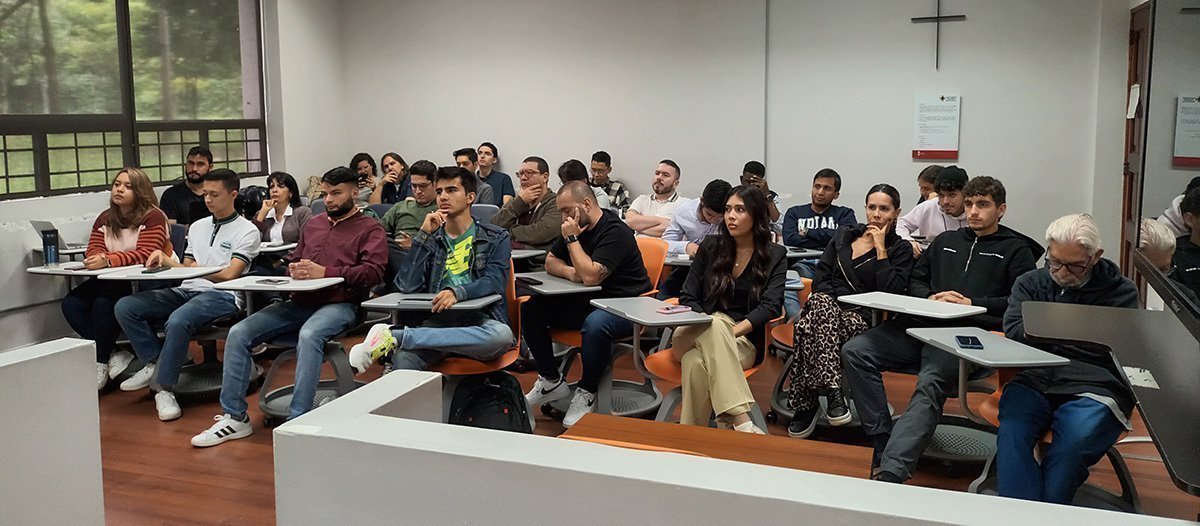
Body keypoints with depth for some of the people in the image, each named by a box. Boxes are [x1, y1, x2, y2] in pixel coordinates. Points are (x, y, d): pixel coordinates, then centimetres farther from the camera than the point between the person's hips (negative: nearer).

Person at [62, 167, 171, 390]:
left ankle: (101, 363, -13)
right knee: (71, 304, -14)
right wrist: (96, 258, -21)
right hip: (112, 281, 7)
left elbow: (145, 255, -20)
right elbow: (93, 251, 4)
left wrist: (108, 260, -30)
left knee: (104, 303, -30)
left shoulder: (153, 217, -10)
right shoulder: (105, 219, 13)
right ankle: (113, 356, -13)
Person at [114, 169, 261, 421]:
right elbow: (186, 268, 22)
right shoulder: (197, 227, 23)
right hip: (186, 291, 7)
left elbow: (229, 274, -9)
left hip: (221, 296, -7)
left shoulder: (247, 231, 1)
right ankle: (154, 363, -6)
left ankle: (165, 389, -24)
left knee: (178, 320, -37)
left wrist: (183, 266, -10)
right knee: (125, 307, -13)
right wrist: (166, 260, 0)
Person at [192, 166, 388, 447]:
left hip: (339, 304, -6)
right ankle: (234, 417, -5)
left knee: (308, 335, -39)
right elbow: (294, 262, 29)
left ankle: (297, 422, -33)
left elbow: (374, 271, -10)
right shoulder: (314, 224, 25)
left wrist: (325, 272, -17)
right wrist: (294, 271, 3)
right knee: (238, 333, -10)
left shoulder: (370, 228, 5)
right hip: (300, 302, 7)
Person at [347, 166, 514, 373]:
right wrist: (423, 234, -3)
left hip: (479, 319, 0)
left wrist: (458, 292, -26)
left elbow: (495, 281, -6)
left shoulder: (496, 238, 11)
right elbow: (406, 286, 2)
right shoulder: (431, 239, 17)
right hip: (439, 319, 0)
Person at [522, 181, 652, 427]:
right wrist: (570, 271, -7)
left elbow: (591, 276, -28)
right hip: (586, 302, 9)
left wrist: (572, 239, -18)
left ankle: (587, 392, -16)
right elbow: (550, 261, 16)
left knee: (595, 324, -41)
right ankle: (552, 381, 5)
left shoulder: (615, 232, -19)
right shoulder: (576, 227, 10)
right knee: (531, 310, -6)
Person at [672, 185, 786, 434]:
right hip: (695, 335, 1)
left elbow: (770, 306, -6)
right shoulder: (710, 246, 12)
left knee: (696, 362, -37)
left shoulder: (775, 255, 7)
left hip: (742, 342, -1)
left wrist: (732, 330, -21)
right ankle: (741, 420, -48)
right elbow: (688, 298, 9)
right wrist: (716, 329, -10)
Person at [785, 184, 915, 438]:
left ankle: (805, 405, -34)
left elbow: (891, 292, -6)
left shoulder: (901, 250, 12)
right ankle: (832, 390, -40)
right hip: (828, 306, 3)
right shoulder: (843, 236, 22)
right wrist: (828, 305, -5)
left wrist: (880, 248, -3)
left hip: (863, 319, -3)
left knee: (813, 329, -36)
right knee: (820, 303, -38)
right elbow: (820, 279, 14)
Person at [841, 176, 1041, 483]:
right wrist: (930, 297, 8)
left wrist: (971, 303, -7)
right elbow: (915, 281, 31)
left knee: (930, 384, -36)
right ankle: (883, 443, -20)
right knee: (854, 351, -19)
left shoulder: (1016, 250, 17)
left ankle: (890, 473, -47)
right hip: (922, 324, 6)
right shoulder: (946, 241, 32)